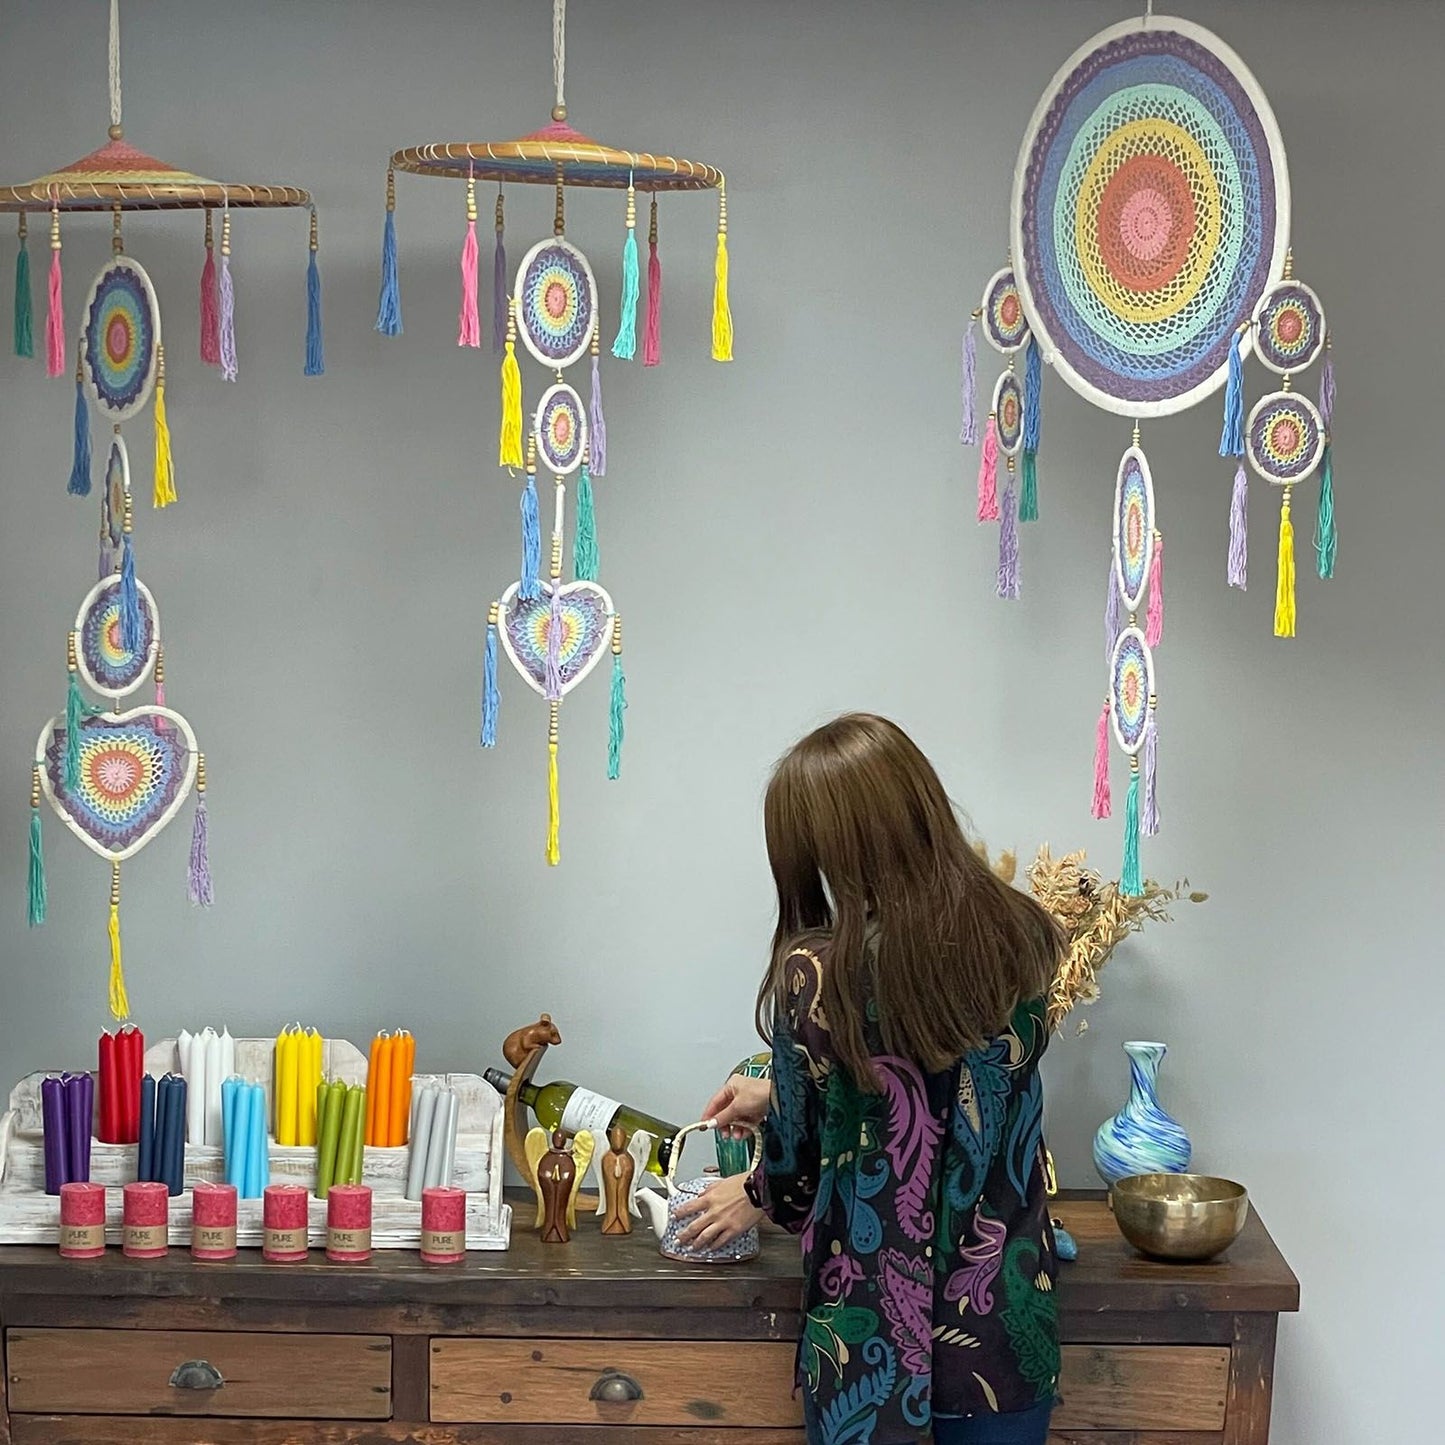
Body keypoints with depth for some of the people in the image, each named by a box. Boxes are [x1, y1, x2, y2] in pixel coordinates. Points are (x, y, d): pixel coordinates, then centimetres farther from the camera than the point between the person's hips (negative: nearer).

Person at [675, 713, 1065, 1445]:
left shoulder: (816, 975, -20)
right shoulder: (1021, 937, -7)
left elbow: (797, 1163, -7)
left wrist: (757, 1196, 17)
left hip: (869, 1329, -3)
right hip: (1003, 1318, 3)